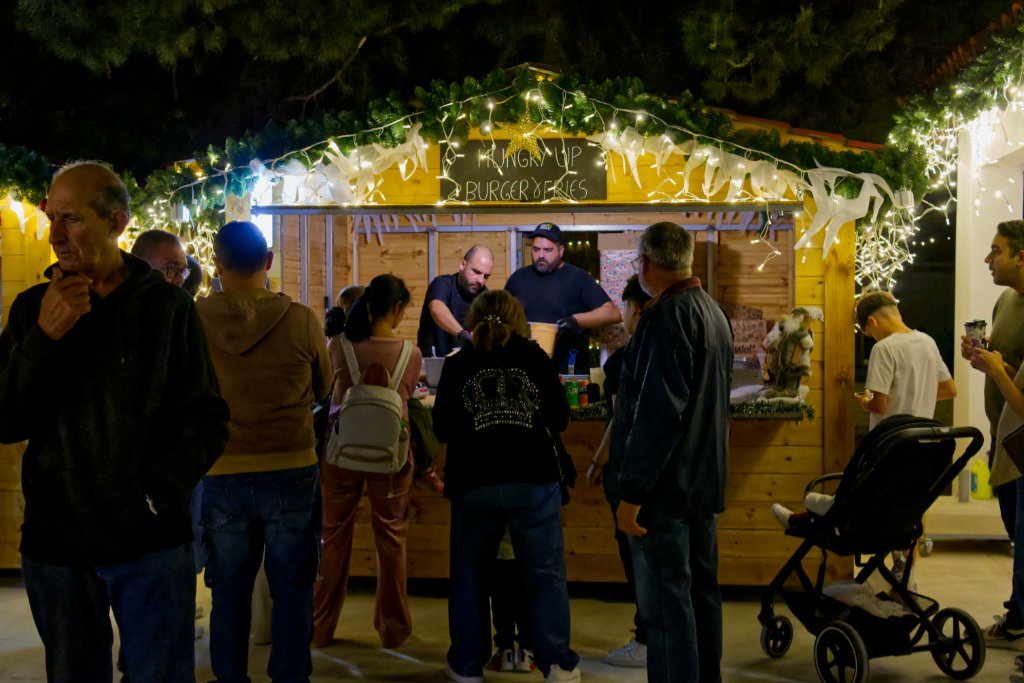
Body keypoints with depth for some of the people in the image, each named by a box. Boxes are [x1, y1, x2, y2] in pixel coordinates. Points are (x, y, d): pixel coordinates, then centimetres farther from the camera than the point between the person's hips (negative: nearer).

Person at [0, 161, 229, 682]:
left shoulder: (168, 306, -2)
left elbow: (207, 418, -3)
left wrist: (157, 492, -16)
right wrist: (45, 337, -14)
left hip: (153, 540, -2)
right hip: (54, 542, 2)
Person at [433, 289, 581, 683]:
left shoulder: (457, 366, 3)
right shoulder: (536, 359, 4)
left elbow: (442, 430, 5)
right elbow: (560, 419, 6)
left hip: (473, 484, 1)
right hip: (533, 479, 0)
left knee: (468, 574, 14)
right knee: (546, 573, 8)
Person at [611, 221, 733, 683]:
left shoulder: (667, 316, -17)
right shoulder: (713, 311, 14)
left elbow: (657, 412, -23)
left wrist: (631, 493, -20)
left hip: (665, 489, -10)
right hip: (703, 483, 10)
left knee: (665, 605, -3)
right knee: (701, 591, 18)